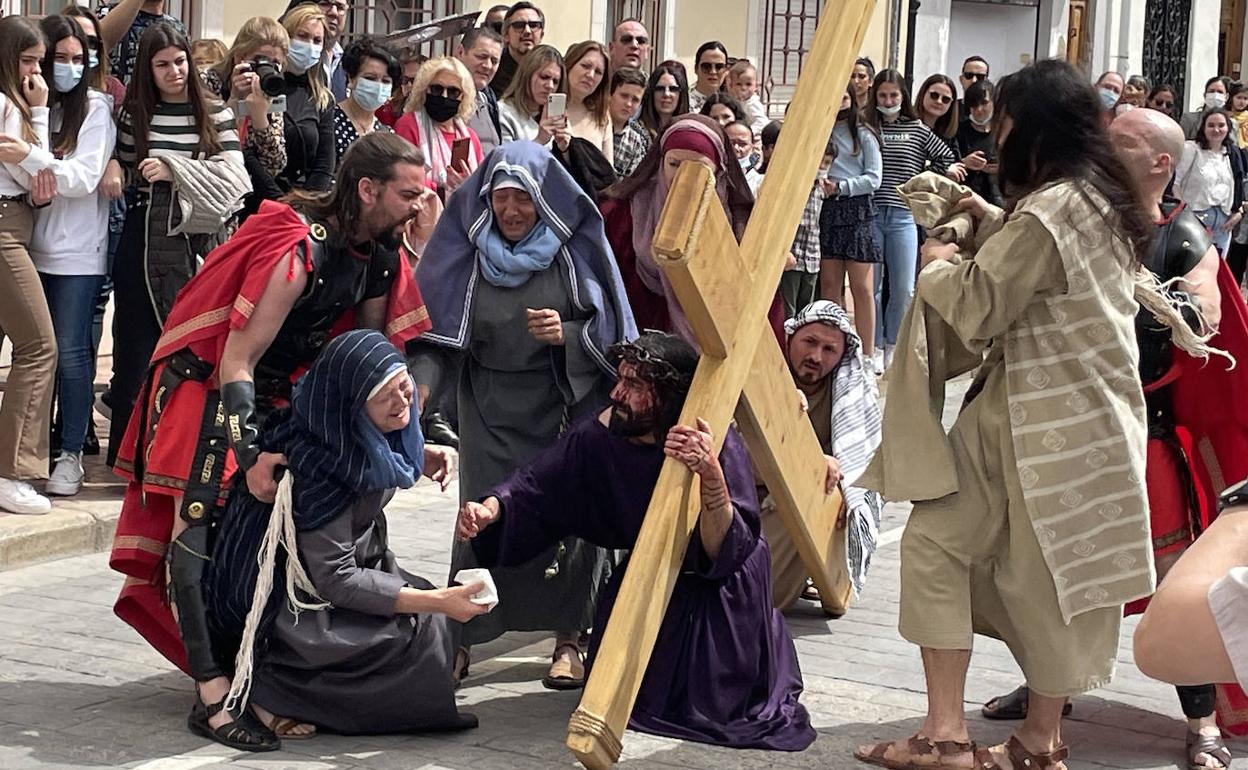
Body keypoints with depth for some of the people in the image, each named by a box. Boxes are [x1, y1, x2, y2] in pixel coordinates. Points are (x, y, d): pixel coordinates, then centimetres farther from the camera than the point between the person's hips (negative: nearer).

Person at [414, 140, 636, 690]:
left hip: (566, 402, -1)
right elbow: (440, 331, 1)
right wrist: (420, 384, -16)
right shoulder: (469, 253, 0)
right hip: (491, 406, 1)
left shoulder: (574, 249, -4)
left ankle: (568, 639, 9)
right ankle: (460, 639, 7)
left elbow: (609, 328, 1)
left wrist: (568, 335, -18)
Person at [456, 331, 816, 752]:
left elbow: (724, 553, -33)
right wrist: (491, 508, -33)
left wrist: (712, 474, -48)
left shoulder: (719, 446, -30)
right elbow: (535, 489, -12)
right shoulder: (600, 434, -20)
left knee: (706, 698, -15)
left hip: (720, 589, -4)